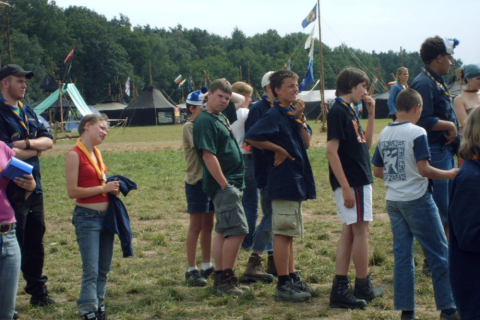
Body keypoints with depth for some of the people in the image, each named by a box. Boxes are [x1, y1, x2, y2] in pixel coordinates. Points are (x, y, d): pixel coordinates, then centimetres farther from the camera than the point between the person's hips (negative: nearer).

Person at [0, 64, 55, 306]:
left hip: (34, 187, 7)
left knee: (35, 243, 14)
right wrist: (36, 149, -3)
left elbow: (48, 141, 6)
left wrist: (27, 144, -14)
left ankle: (38, 292, 24)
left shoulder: (28, 112, 14)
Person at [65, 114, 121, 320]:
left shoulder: (96, 152, 12)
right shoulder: (75, 154, -10)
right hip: (87, 217, -8)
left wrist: (112, 188, 4)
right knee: (91, 270, -7)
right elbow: (72, 191, -15)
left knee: (104, 269, 12)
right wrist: (103, 188, -16)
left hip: (106, 215, 8)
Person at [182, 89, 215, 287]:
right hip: (196, 181, -8)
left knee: (208, 225, 12)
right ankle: (192, 270, 0)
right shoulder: (189, 127, -10)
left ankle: (207, 267, 20)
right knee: (196, 226, -4)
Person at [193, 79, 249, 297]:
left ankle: (221, 281, 16)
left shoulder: (221, 119, 16)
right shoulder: (205, 121, -13)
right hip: (223, 184, -10)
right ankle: (226, 280, -8)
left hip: (231, 183, 10)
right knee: (237, 230, -12)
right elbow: (208, 155, -20)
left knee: (223, 232, 11)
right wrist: (225, 185, -21)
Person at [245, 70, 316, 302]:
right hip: (283, 179, -9)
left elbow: (307, 142, 5)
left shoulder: (295, 112, 12)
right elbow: (251, 138, -23)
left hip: (297, 179, 9)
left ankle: (292, 277, 25)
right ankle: (283, 285, -3)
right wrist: (279, 150, -15)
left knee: (289, 233, 16)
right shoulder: (275, 114, -13)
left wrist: (300, 118, -7)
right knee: (283, 232, -6)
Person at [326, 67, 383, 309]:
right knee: (361, 231, -1)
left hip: (360, 180, 10)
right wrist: (345, 187, -23)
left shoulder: (350, 111, 15)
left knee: (350, 233, 8)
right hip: (351, 182, -10)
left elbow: (366, 143, 21)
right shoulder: (338, 111, -14)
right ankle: (363, 287, 10)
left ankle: (340, 289, 8)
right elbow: (331, 150, -20)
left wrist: (371, 114, 12)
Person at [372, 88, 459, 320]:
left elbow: (377, 171, 11)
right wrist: (449, 174, -4)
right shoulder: (416, 133, -13)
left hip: (393, 201, 7)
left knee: (402, 254, 9)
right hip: (417, 199, -7)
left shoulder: (384, 134, 7)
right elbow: (423, 169, -18)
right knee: (439, 253, 3)